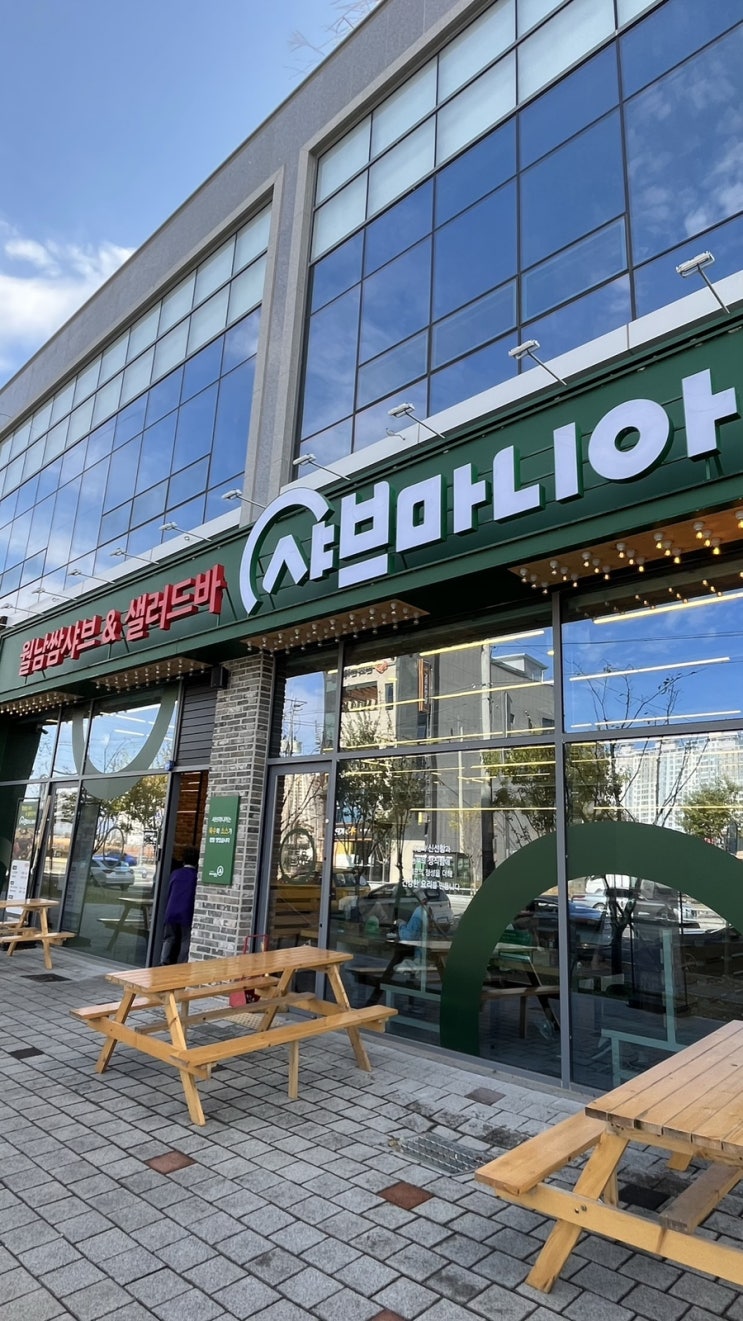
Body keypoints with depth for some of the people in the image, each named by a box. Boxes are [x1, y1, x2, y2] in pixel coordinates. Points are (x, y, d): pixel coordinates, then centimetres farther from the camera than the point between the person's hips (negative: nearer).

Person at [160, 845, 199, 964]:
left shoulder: (175, 873, 7)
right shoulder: (197, 876, -1)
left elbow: (168, 894, 15)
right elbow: (197, 897, 2)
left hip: (171, 913, 3)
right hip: (187, 915, -3)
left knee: (169, 940, 12)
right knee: (185, 941, 3)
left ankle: (164, 964, 6)